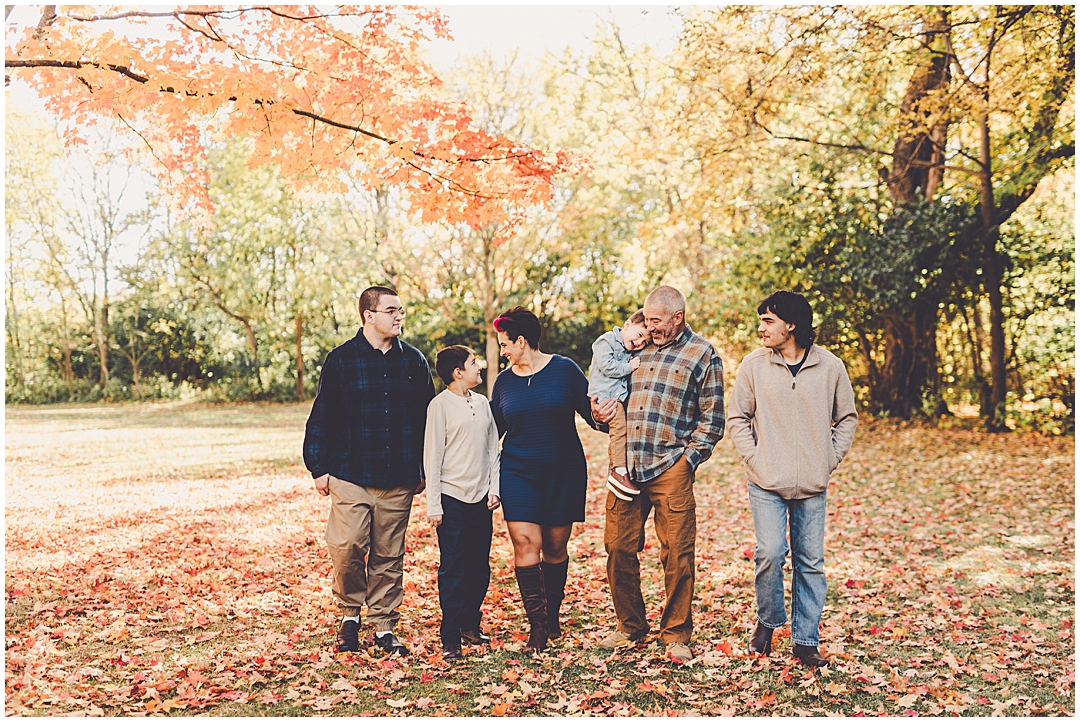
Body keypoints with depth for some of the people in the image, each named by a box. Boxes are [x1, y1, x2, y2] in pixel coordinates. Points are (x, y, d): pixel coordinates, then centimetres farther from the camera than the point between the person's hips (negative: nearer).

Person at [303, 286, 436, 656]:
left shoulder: (413, 361, 8)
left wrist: (424, 470, 14)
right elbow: (321, 417, 3)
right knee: (347, 546, -10)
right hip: (350, 475, -2)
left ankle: (384, 627, 20)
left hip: (398, 479, 3)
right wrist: (319, 468, 1)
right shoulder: (341, 360, 0)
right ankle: (350, 613, 16)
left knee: (389, 556, 7)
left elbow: (427, 418, 14)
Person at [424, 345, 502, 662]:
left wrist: (494, 488, 5)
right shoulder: (440, 405, -6)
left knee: (479, 567, 10)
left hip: (480, 498, 5)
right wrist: (433, 504, -9)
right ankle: (451, 639, 6)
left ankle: (470, 624, 26)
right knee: (452, 570, -1)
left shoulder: (482, 403, 10)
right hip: (452, 497, -5)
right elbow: (432, 456, -6)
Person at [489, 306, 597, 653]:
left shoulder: (564, 369, -3)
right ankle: (537, 627, -3)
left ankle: (552, 617, 27)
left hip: (564, 472, -1)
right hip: (518, 472, 2)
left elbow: (590, 413, 2)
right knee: (526, 544, -11)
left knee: (555, 548, 7)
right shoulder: (504, 381, 6)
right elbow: (492, 430, 16)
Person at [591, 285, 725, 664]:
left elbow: (712, 417, 2)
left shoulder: (703, 354, 4)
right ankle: (630, 625, 24)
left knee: (677, 555, -1)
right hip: (625, 466, 4)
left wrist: (689, 458, -7)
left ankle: (676, 635, 14)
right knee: (618, 548, 7)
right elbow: (610, 391, 26)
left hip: (671, 469, -4)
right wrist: (601, 411, 3)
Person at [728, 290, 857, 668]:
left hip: (812, 486, 2)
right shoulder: (754, 365, -1)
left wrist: (830, 460, 3)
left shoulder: (830, 367, 1)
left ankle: (805, 641, 19)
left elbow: (847, 418, 13)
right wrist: (753, 459, -5)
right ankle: (768, 621, 15)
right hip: (766, 483, -1)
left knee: (811, 562, 6)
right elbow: (738, 417, 6)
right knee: (770, 552, -12)